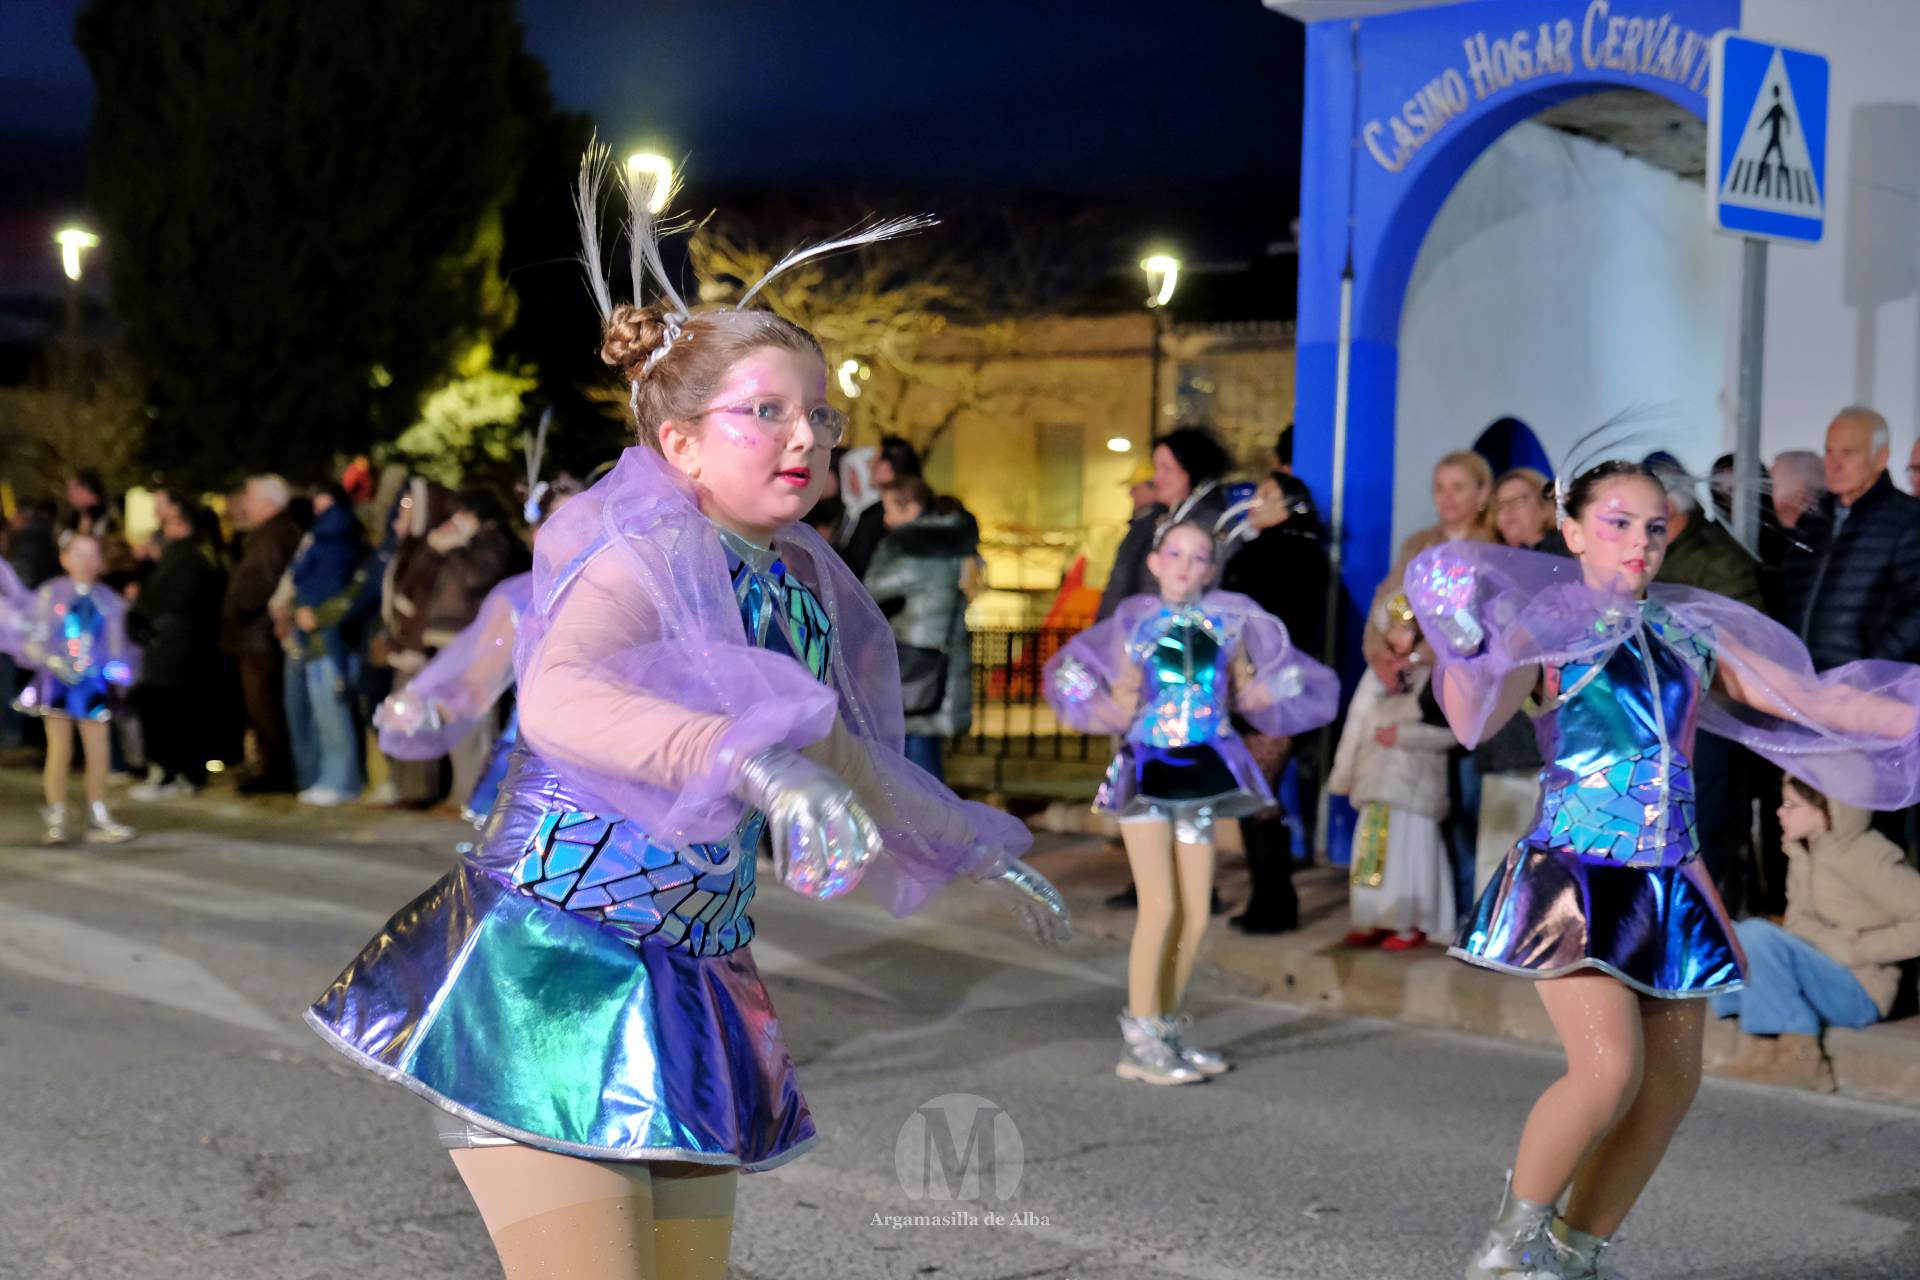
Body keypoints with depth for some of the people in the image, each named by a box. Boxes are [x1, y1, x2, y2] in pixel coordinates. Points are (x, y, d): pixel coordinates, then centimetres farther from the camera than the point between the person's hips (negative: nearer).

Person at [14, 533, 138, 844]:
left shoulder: (108, 600, 4)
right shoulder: (50, 594, -1)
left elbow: (117, 644, 8)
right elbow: (35, 637, -2)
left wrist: (120, 673, -4)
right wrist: (51, 660, -16)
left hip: (94, 683, 2)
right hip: (56, 681, -2)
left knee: (98, 750, 3)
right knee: (60, 749, 2)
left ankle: (98, 821, 12)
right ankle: (56, 820, 9)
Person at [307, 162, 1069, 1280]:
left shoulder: (806, 585, 8)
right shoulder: (646, 558, -15)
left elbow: (836, 754, 26)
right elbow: (557, 698, -38)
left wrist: (978, 854, 34)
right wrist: (753, 762, -50)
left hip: (685, 994, 8)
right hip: (546, 973, -8)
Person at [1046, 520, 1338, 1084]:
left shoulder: (1227, 620, 5)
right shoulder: (1135, 621, 0)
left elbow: (1247, 696, 9)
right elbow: (1120, 710, 1)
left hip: (1202, 771, 4)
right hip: (1147, 768, -3)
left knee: (1196, 915, 6)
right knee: (1161, 906, -11)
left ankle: (1167, 1029, 21)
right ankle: (1140, 1041, -1)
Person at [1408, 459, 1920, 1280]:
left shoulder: (1693, 632, 11)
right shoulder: (1546, 625, -4)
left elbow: (1810, 698, 11)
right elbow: (1475, 722, -18)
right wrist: (1466, 649, -36)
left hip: (1669, 880, 6)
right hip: (1576, 871, -6)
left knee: (1671, 1085, 5)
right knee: (1609, 1068, -18)